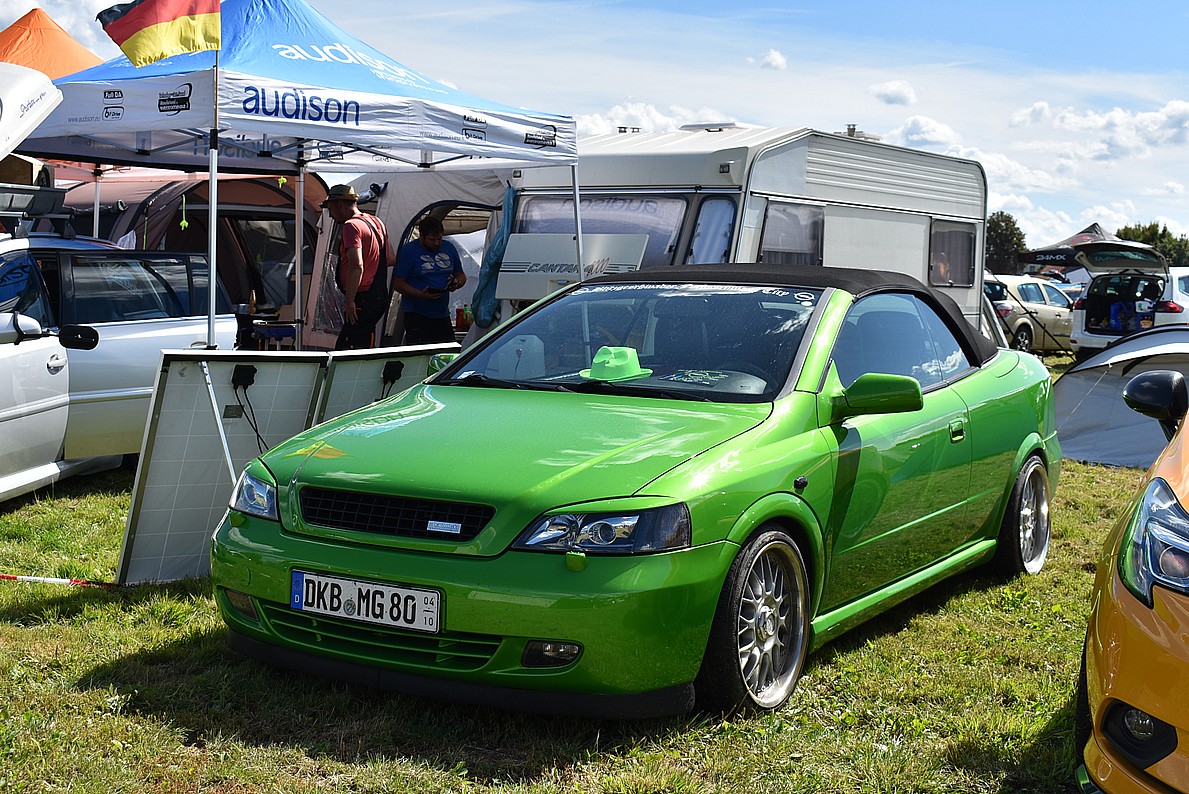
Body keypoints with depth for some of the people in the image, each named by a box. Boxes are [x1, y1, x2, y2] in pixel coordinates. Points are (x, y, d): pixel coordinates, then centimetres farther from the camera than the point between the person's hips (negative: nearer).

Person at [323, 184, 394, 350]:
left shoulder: (351, 226, -15)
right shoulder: (377, 222, 15)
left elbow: (356, 266, -25)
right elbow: (390, 259, 22)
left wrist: (349, 301, -21)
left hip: (362, 300, -10)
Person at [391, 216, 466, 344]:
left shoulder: (449, 248, 11)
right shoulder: (408, 250, -5)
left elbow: (461, 275, 21)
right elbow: (397, 283, -8)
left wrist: (457, 283, -5)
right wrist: (421, 295, -23)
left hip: (443, 315, 5)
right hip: (416, 315, -5)